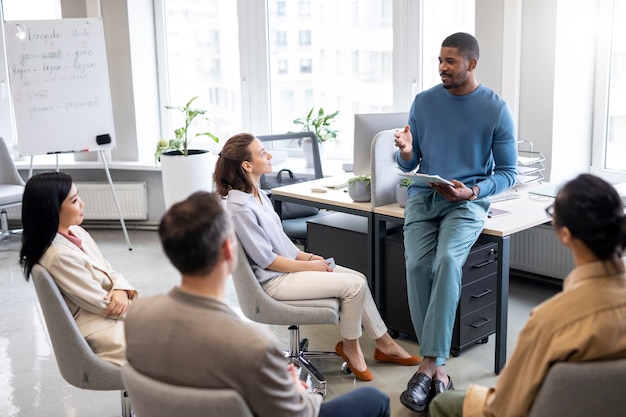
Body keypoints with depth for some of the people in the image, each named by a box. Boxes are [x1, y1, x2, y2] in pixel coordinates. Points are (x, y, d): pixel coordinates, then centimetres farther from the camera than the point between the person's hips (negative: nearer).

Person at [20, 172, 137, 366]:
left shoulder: (76, 232, 3)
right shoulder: (59, 256, -24)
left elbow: (110, 272, 10)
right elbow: (104, 305, -19)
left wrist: (122, 291, -12)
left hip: (114, 318, 8)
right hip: (100, 334, -8)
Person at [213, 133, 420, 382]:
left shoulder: (257, 195, 7)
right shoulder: (240, 208, -23)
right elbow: (266, 260, -20)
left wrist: (308, 257, 4)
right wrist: (309, 265, -11)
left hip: (289, 264, 10)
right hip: (274, 280, -10)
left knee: (358, 278, 4)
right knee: (355, 285, -14)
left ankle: (384, 344, 15)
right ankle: (349, 347, 8)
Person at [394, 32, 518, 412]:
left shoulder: (496, 109, -2)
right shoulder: (423, 102, 7)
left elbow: (508, 173, 0)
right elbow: (409, 165, 11)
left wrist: (472, 191, -18)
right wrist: (406, 153, -14)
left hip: (468, 202, -2)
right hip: (423, 197, 3)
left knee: (448, 260, -32)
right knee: (417, 264, -25)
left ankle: (429, 365, -27)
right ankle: (436, 368, -14)